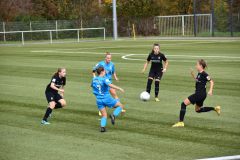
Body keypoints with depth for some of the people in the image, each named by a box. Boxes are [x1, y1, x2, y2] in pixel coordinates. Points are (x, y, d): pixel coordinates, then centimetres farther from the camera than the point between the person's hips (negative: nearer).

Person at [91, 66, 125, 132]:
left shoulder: (94, 79, 6)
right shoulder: (104, 79, -13)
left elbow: (92, 86, 26)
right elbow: (110, 85, -31)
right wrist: (119, 88, -31)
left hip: (99, 100, 5)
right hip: (107, 98, -5)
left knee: (104, 115, 13)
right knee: (120, 106, 10)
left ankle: (102, 127, -9)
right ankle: (113, 115, -13)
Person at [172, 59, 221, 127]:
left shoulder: (204, 74, -16)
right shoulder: (199, 74, 10)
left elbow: (211, 82, -16)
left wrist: (210, 90, -27)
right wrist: (193, 75, 11)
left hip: (200, 94, -10)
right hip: (199, 94, 10)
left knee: (184, 104, -10)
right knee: (198, 110, 26)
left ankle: (181, 122, -11)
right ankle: (215, 108, 26)